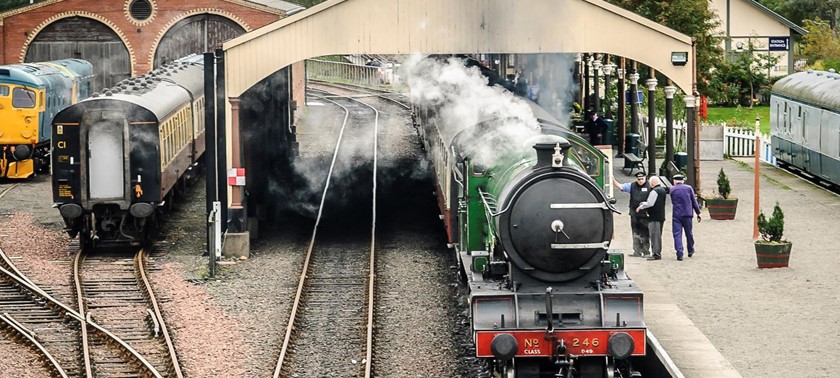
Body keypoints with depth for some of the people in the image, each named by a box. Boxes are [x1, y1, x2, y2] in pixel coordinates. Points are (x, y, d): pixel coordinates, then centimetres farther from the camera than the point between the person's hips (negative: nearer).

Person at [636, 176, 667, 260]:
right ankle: (658, 253, 20)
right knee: (658, 235, 15)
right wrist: (643, 204, 16)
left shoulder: (654, 191, -16)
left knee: (654, 235, -8)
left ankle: (655, 254, -11)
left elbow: (650, 203, -20)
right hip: (661, 216, 10)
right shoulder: (662, 190, 14)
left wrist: (640, 207, -5)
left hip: (654, 217, -10)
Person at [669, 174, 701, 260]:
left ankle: (679, 254, -11)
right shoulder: (689, 188, 2)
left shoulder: (671, 189, 2)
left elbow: (673, 202, 8)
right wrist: (698, 213, 11)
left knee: (677, 234, -1)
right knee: (689, 233, 16)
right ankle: (690, 251, 31)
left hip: (676, 215, -1)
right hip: (687, 214, 1)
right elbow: (694, 202, 5)